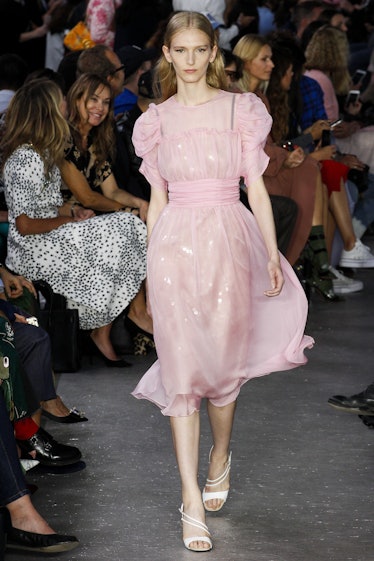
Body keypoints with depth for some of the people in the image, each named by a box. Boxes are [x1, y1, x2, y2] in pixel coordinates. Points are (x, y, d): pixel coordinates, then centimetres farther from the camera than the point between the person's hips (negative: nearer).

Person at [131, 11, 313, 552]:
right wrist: (150, 266, 13)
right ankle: (192, 499, -7)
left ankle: (220, 457, 34)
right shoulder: (156, 120, 9)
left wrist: (273, 254, -3)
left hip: (227, 240, -1)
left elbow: (256, 186, 3)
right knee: (180, 368, -6)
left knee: (223, 362, 5)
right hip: (174, 243, 1)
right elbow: (157, 198, 13)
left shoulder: (241, 109, 4)